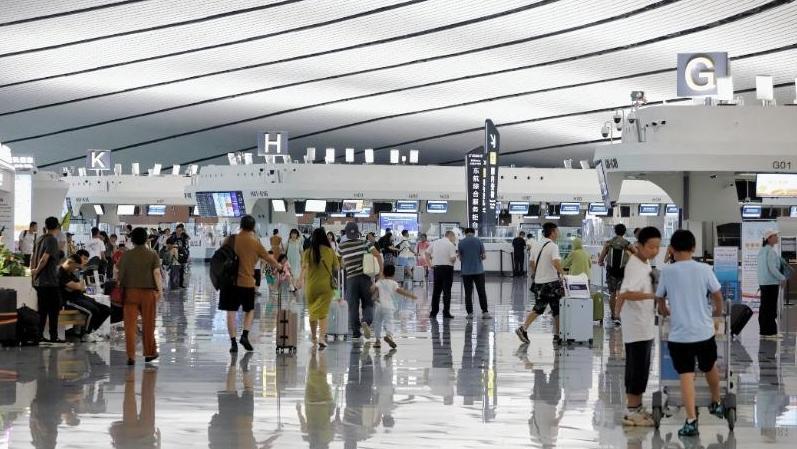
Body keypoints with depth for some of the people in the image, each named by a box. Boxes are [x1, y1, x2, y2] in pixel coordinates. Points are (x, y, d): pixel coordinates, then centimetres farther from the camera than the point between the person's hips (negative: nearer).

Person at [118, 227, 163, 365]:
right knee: (148, 323, 11)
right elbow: (157, 273, -9)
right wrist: (160, 289, -4)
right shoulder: (153, 255, -2)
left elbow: (120, 274, 4)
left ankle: (131, 356, -2)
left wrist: (120, 288, 15)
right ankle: (149, 353, 21)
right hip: (148, 292, 0)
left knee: (130, 324, 2)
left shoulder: (127, 255, 2)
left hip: (130, 292, 1)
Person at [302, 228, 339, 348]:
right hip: (326, 285, -1)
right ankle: (322, 337, -19)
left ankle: (314, 338, 29)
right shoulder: (330, 251, -3)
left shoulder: (308, 252, -4)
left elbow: (305, 268, -14)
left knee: (312, 312, 17)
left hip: (311, 285, 1)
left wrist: (303, 282, -11)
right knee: (323, 313, -1)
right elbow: (337, 268, 6)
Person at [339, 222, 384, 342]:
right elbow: (378, 255, -9)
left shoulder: (342, 246, 2)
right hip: (365, 277, 0)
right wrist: (381, 270, -3)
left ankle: (355, 334, 5)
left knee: (353, 307, 6)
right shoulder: (364, 243, 1)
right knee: (368, 304, 8)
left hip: (351, 278, 0)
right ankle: (366, 321, -20)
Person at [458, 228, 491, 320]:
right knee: (482, 292, 3)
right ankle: (485, 312, -1)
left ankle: (470, 313, 5)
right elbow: (484, 256, 0)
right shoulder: (478, 241, -3)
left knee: (468, 293, 6)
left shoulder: (461, 242, -1)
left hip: (466, 271, 1)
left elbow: (460, 258, 5)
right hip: (478, 270, -1)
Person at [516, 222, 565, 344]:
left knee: (538, 308, 12)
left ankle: (523, 328, -3)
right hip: (551, 282, -7)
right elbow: (556, 262, -28)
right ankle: (557, 335, 10)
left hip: (538, 282, 7)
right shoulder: (553, 246, -14)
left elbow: (532, 263, 17)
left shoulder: (537, 246, 11)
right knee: (557, 310, 6)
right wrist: (562, 273, -17)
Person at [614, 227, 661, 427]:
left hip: (645, 326, 9)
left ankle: (637, 408, 23)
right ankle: (631, 412, 2)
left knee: (641, 368, 15)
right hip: (636, 327, -9)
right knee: (637, 368, -4)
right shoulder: (635, 267, -19)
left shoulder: (645, 263, 10)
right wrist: (653, 295, -38)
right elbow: (626, 293, -32)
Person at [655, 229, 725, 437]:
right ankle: (716, 404, 45)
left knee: (686, 376, -1)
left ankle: (691, 421, -12)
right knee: (710, 368, 25)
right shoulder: (704, 269, -4)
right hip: (704, 331, 2)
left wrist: (664, 311, 30)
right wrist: (718, 311, 25)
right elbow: (717, 295, 4)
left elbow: (660, 299, 7)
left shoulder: (667, 271, -4)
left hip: (679, 334, -2)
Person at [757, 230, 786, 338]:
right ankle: (770, 331, -5)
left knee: (764, 307, 11)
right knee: (771, 308, -6)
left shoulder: (762, 250, 13)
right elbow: (772, 268, -21)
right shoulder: (771, 251, -15)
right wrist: (782, 278, -11)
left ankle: (763, 330, 15)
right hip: (771, 283, -9)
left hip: (763, 282, 9)